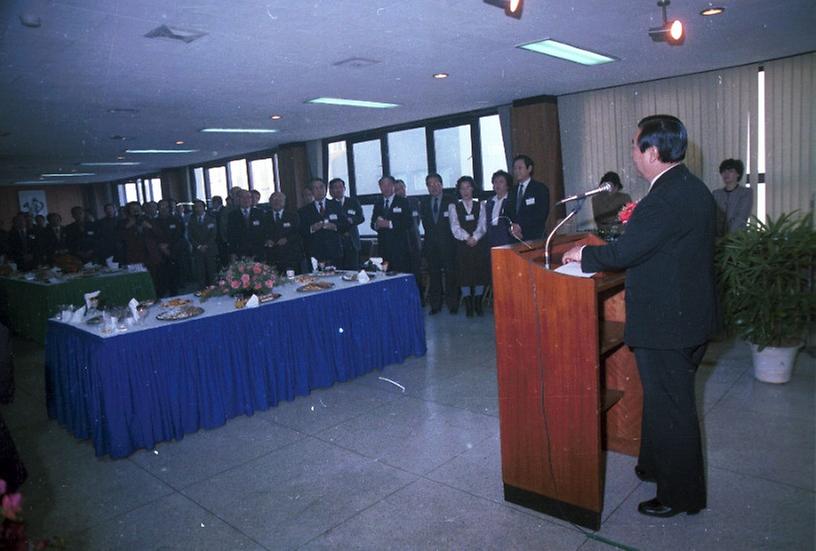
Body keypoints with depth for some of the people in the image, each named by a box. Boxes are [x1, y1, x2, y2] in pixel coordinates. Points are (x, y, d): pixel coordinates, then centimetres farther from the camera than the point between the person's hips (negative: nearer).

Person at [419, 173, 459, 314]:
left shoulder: (450, 202, 0)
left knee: (450, 274, -2)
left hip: (448, 244, -3)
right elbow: (425, 224, 12)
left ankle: (452, 304, 6)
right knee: (434, 275, 5)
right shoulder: (424, 203, 11)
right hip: (431, 244, 3)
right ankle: (435, 304, 11)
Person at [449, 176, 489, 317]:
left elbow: (482, 225, 0)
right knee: (464, 273, -3)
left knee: (481, 272, 0)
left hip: (479, 243, 1)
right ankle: (468, 305, 4)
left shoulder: (480, 205, 10)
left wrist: (475, 237, -16)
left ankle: (478, 304, 11)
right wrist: (467, 237, -17)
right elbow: (455, 227, -3)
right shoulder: (454, 207, 8)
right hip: (462, 245, -1)